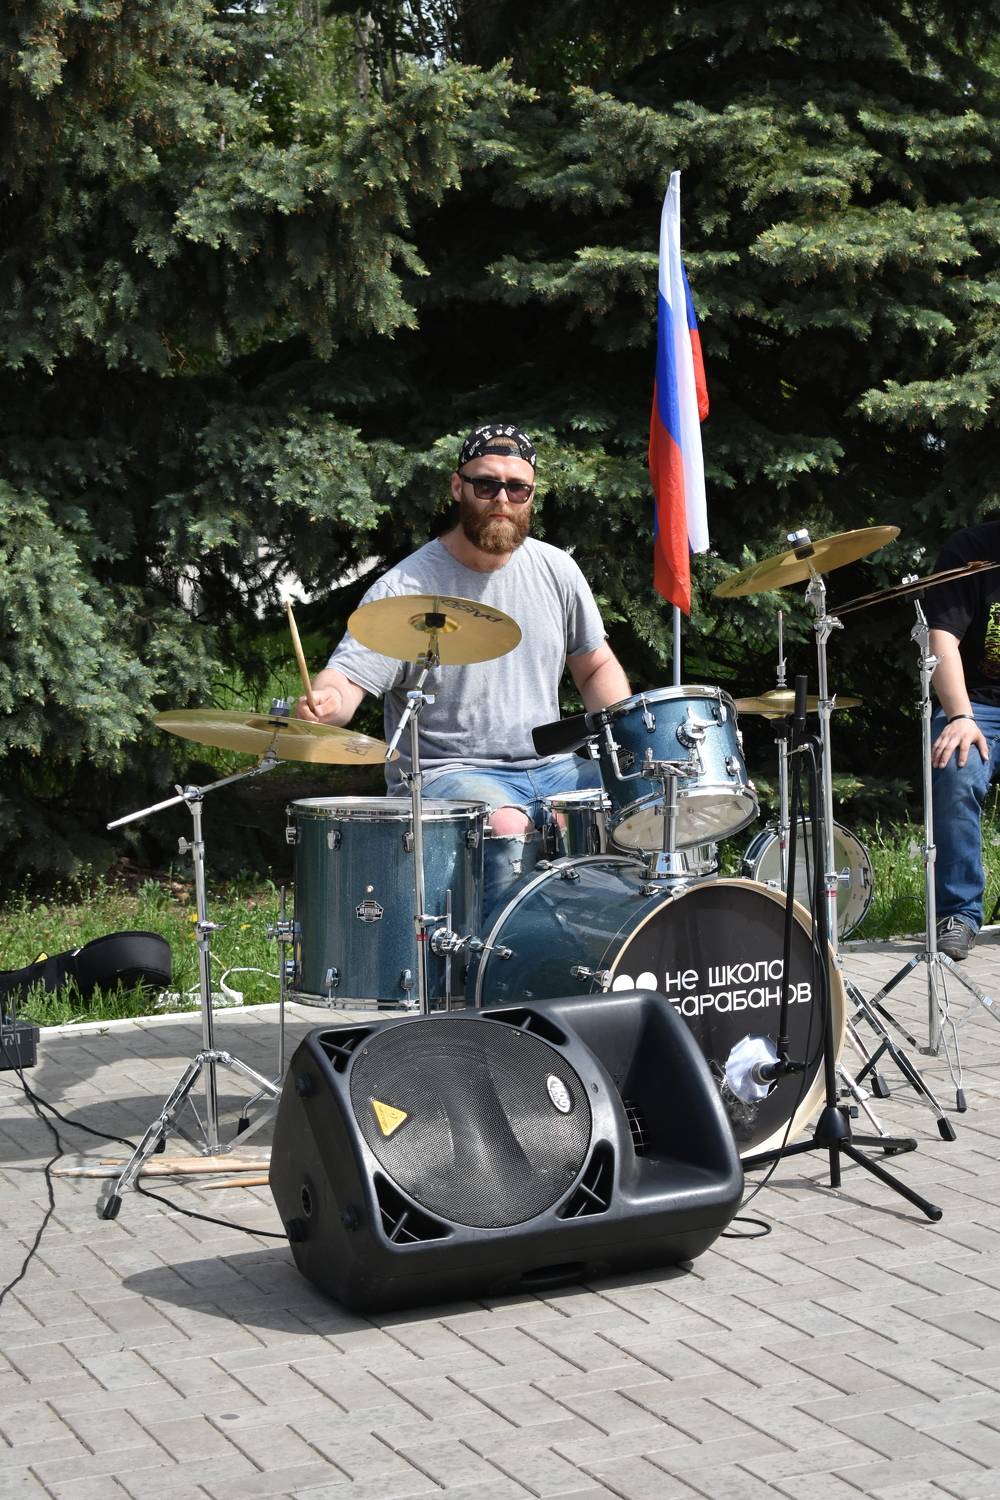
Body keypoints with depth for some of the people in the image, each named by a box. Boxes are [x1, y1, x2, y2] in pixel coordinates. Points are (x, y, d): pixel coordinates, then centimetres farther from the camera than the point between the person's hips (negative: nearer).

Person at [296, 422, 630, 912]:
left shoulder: (556, 569, 7)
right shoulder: (406, 587, -9)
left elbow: (597, 668, 18)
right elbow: (346, 678, -16)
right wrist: (324, 702, -41)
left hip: (550, 767, 5)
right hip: (446, 774, -5)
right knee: (507, 827, -35)